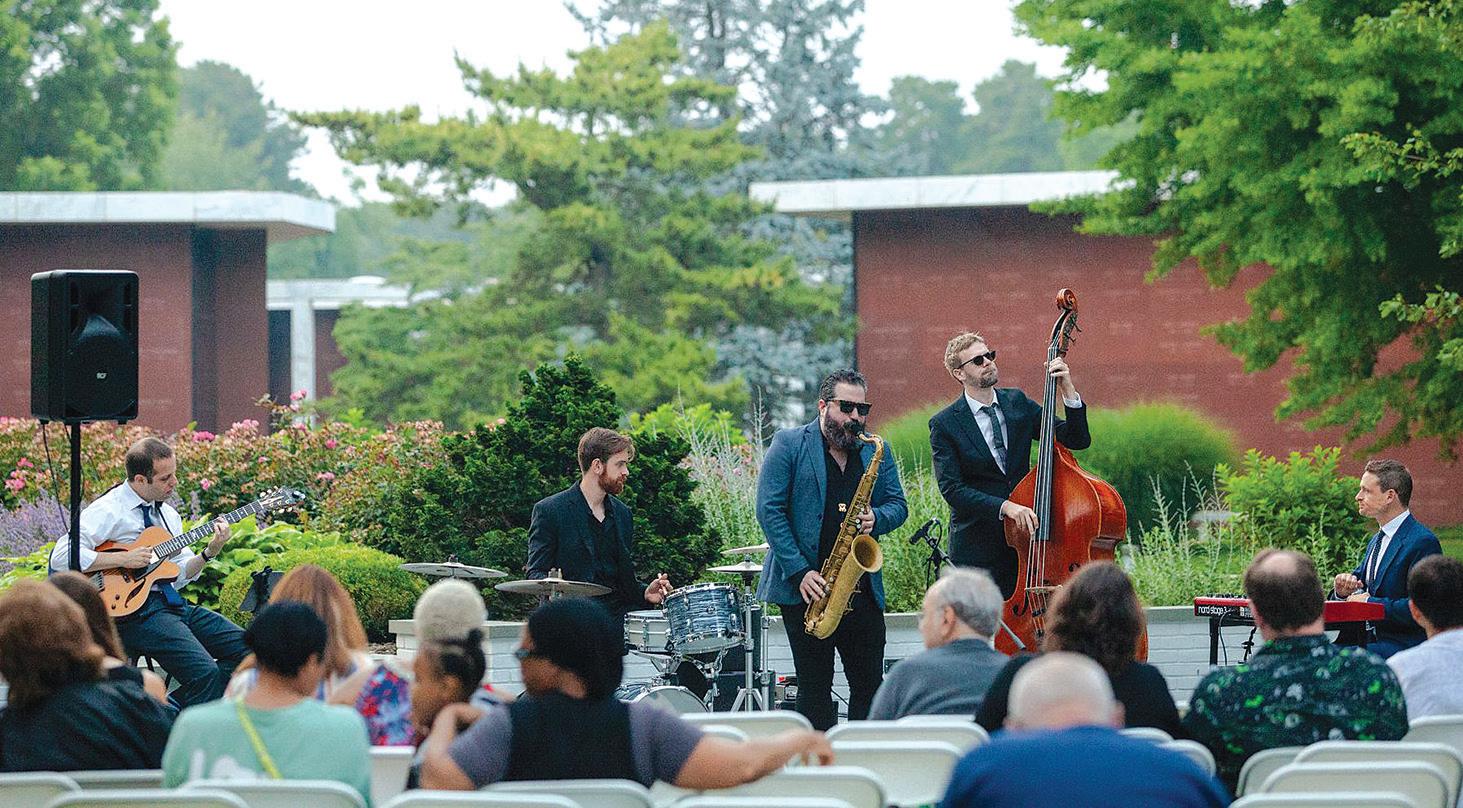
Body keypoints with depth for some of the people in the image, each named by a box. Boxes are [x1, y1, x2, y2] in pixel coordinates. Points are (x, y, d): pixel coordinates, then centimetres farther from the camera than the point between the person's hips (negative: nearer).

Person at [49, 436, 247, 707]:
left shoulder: (167, 513, 18)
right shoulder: (108, 511, -8)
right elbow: (61, 557, -20)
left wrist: (210, 553, 0)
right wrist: (123, 559, -19)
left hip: (172, 603, 8)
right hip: (135, 611, -8)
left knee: (245, 647, -3)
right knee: (204, 672, -27)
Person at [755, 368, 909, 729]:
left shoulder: (876, 450, 11)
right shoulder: (789, 444, -2)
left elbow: (898, 504, 14)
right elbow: (769, 510, -7)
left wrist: (876, 519, -11)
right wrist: (800, 572, -15)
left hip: (862, 588, 4)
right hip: (806, 587, -4)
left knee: (870, 683, 2)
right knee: (815, 686, 1)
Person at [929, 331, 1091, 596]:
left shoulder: (1018, 403, 7)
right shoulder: (944, 424, -5)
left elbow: (1077, 440, 4)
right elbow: (951, 489, -14)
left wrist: (1068, 392, -10)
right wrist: (1004, 507, -27)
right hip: (978, 549, -3)